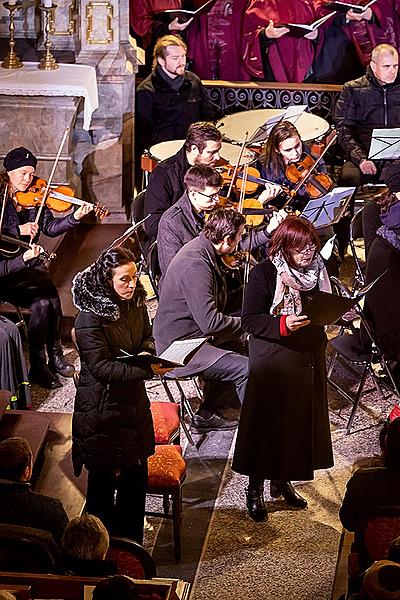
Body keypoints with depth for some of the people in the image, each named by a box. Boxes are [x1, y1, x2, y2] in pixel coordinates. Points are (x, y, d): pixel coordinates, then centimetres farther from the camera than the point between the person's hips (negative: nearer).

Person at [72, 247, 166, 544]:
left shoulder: (136, 302, 1)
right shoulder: (90, 318, -22)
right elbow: (101, 367, -25)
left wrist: (147, 352, -7)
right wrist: (147, 369, -33)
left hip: (133, 399, 7)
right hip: (101, 406, -7)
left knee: (136, 473, 14)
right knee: (105, 475, 3)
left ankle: (132, 541, 30)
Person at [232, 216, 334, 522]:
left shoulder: (316, 269, 3)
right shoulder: (265, 273, -15)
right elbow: (250, 320, -16)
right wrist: (283, 324, -30)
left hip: (307, 358, 6)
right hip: (272, 359, -6)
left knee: (299, 420, 13)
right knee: (265, 423, -1)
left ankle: (283, 480, 30)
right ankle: (255, 490, 11)